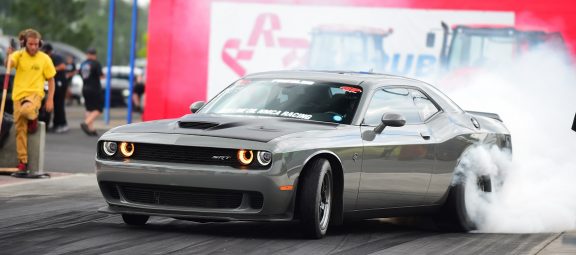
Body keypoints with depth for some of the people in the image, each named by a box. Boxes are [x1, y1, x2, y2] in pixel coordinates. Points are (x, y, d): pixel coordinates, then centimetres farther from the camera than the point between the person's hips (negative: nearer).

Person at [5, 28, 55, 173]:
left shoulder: (44, 59, 0)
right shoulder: (19, 55, 0)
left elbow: (51, 80, 6)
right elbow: (8, 64, -20)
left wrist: (50, 100, -2)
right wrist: (10, 57, -42)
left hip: (35, 93, -2)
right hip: (19, 94, 2)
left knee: (26, 110, -36)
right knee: (20, 130, 1)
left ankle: (33, 118, 0)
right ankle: (22, 162, 9)